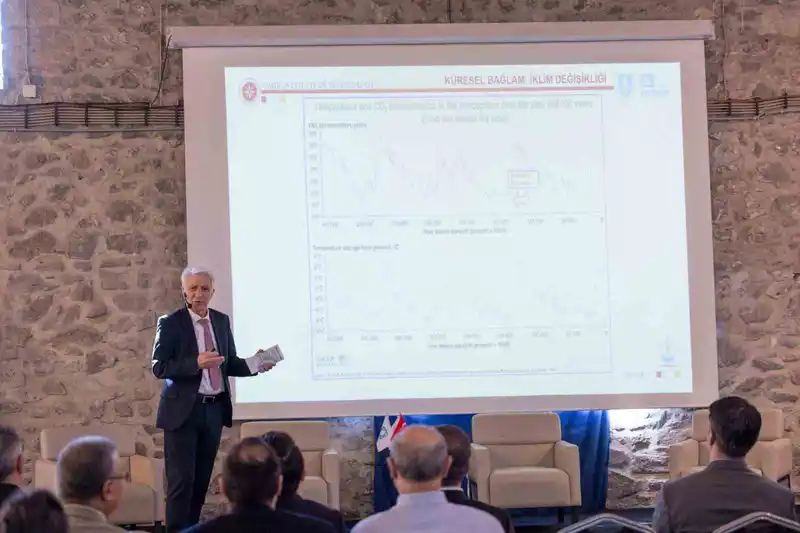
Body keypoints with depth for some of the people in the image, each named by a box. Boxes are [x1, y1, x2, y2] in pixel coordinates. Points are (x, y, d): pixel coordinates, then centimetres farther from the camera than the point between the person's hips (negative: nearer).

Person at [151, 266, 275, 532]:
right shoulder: (170, 323, -7)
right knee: (181, 480, -6)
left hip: (214, 409, 6)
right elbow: (159, 367, -13)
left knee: (202, 480, 12)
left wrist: (254, 364, -7)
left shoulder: (222, 321, 9)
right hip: (183, 410, -5)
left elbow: (229, 364, 12)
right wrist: (195, 363, -25)